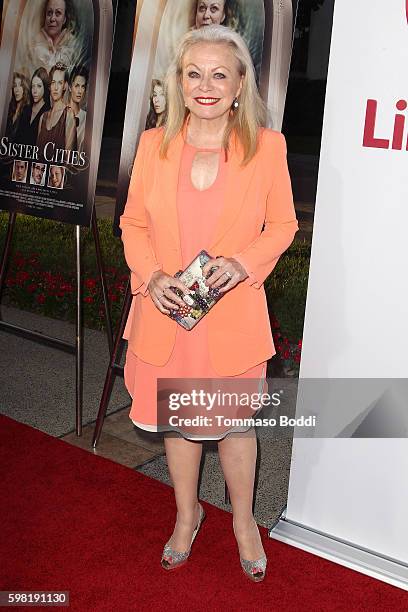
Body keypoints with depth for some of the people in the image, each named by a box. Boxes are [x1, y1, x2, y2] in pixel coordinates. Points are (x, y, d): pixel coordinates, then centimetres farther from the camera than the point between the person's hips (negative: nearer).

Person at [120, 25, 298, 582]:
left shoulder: (267, 146, -7)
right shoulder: (154, 143, -2)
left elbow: (282, 225, 0)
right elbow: (134, 223, 4)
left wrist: (241, 263, -17)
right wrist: (151, 276, -12)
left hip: (233, 315, -2)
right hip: (166, 312, 2)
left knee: (235, 422, 14)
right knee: (176, 420, 19)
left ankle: (243, 519, 42)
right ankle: (187, 513, 45)